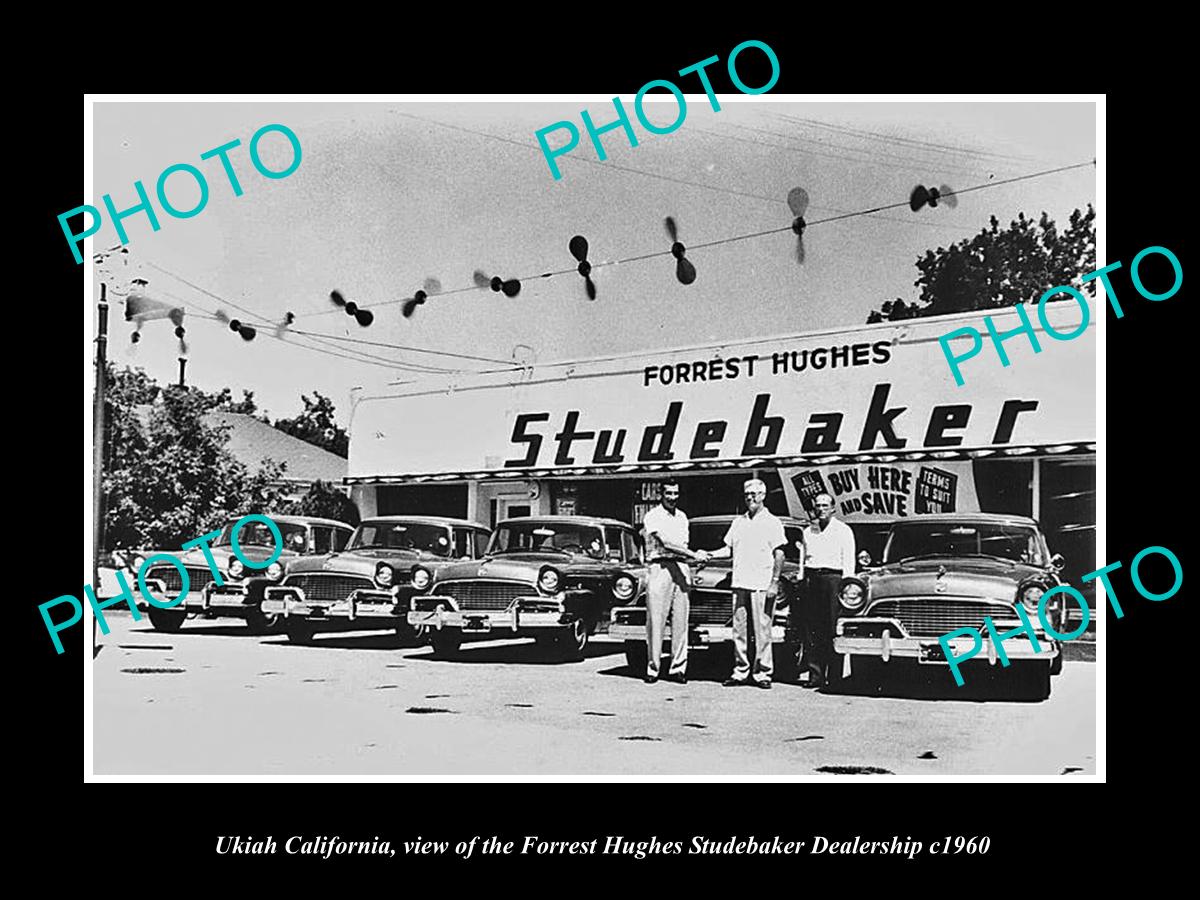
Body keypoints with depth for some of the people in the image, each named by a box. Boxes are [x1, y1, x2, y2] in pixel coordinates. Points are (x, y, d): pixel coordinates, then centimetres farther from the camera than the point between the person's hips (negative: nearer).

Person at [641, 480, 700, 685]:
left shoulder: (682, 517, 18)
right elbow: (666, 543, -14)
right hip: (659, 567, -5)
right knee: (656, 620, -6)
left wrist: (689, 572, 8)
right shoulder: (652, 517, -4)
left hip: (680, 568, 6)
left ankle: (678, 668, 6)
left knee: (681, 621, 2)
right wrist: (694, 555, -19)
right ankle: (653, 668, 0)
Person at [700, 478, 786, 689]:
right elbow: (729, 549, 19)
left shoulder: (772, 523, 0)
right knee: (739, 630, 6)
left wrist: (774, 582, -10)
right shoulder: (738, 522, 16)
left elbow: (779, 554, -3)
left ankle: (762, 672, 1)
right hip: (739, 583, 5)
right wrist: (710, 555, 1)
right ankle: (740, 671, 12)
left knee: (762, 630, -4)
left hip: (762, 585, -5)